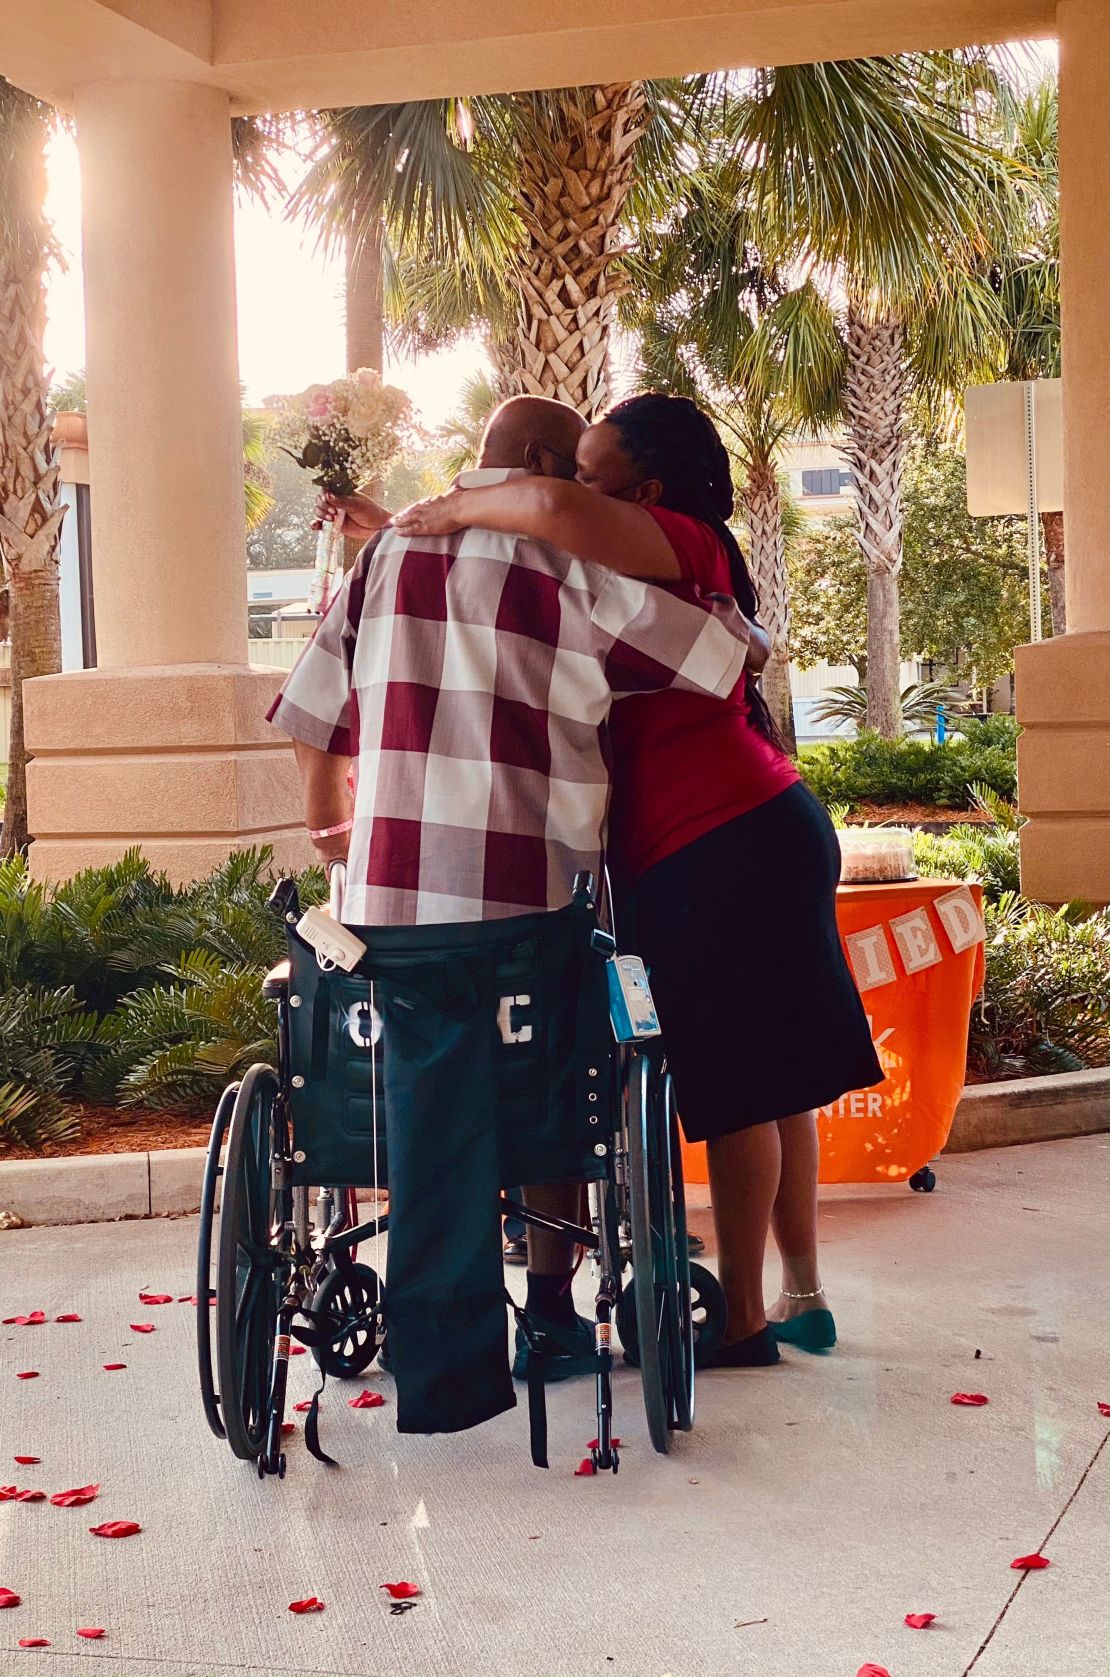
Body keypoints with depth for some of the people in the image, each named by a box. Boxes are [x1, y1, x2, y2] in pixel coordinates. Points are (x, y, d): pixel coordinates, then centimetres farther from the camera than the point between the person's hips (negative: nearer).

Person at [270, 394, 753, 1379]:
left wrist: (333, 821, 31)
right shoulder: (572, 567, -3)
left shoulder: (393, 552, 13)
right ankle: (550, 1307, 15)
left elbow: (315, 718, 16)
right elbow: (729, 654, -4)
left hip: (394, 883, 4)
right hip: (531, 881, -4)